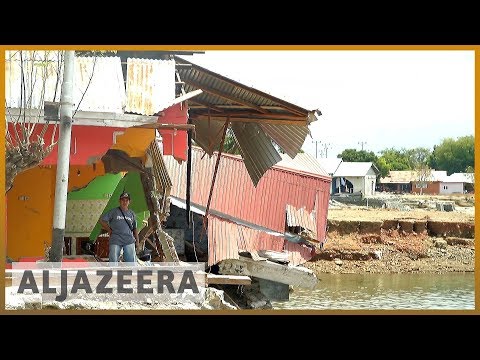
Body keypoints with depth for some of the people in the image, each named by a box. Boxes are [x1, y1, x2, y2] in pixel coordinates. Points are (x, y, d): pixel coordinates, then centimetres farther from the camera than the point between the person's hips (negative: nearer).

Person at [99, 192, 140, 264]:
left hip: (129, 241, 3)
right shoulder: (114, 212, 4)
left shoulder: (132, 214, 15)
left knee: (131, 260, -1)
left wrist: (137, 240, 13)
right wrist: (109, 230, 1)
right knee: (113, 261, -4)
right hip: (115, 241, -3)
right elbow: (102, 220, 4)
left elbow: (135, 228, 20)